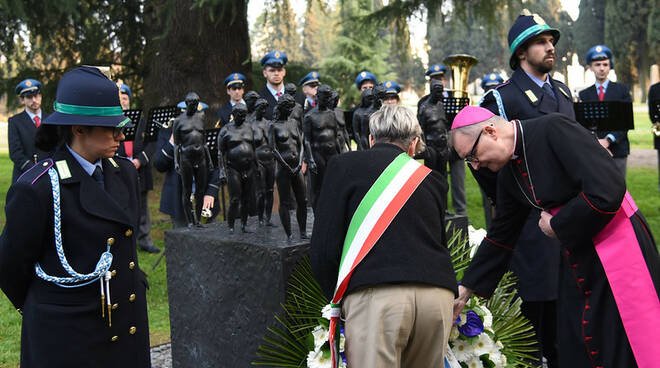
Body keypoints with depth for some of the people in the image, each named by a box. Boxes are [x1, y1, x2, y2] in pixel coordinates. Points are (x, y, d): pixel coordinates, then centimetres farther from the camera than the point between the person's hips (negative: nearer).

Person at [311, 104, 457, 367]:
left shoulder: (344, 165, 11)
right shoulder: (431, 179, 22)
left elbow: (323, 250, 4)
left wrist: (340, 299, 17)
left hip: (375, 295, -4)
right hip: (438, 295, 4)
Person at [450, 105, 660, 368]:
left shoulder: (554, 129, -19)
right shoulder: (508, 174, 4)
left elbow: (608, 190, -27)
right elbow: (501, 235, 14)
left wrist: (558, 225, -13)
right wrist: (465, 289, 15)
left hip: (619, 248, -7)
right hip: (577, 255, 8)